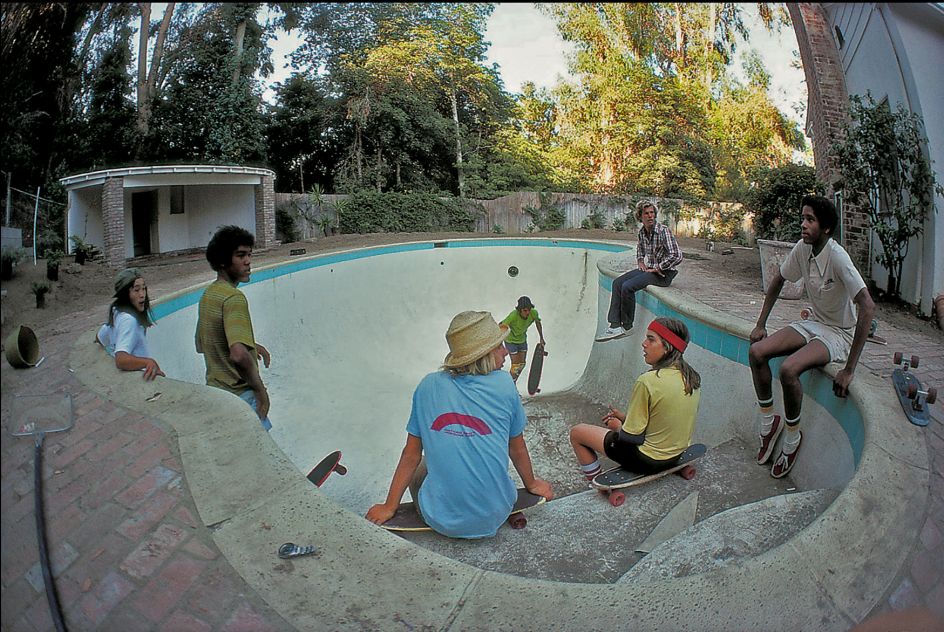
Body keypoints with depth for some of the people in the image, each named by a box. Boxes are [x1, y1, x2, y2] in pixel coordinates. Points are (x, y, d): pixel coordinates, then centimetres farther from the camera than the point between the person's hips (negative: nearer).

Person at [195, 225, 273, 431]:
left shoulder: (208, 295, 8)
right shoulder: (234, 298, -21)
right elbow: (239, 355, -34)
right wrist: (260, 389, -20)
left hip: (215, 390, 9)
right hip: (239, 395, -9)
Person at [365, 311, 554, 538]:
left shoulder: (429, 386, -5)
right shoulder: (503, 383, -6)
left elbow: (411, 455, 1)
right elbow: (517, 449, 5)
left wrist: (390, 506, 14)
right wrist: (531, 484, 24)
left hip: (441, 521, 0)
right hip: (493, 518, 1)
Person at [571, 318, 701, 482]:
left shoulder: (648, 381, -29)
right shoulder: (694, 378, -5)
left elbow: (631, 437, -21)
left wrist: (617, 426, 1)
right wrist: (625, 417, 10)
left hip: (648, 460, -8)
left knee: (576, 432, 7)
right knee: (619, 422, 33)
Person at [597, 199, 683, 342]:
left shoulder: (663, 231, -18)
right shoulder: (642, 232, 6)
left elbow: (677, 256, -24)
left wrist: (658, 268, -17)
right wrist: (640, 262, 11)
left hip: (663, 273, -8)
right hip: (648, 269, 8)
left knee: (627, 287, -23)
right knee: (617, 283, -5)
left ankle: (627, 326, -7)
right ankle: (615, 325, -11)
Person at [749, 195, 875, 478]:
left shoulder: (837, 257, -27)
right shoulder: (802, 248, -6)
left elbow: (867, 307, -32)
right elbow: (777, 281, 11)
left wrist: (849, 369, -31)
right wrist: (760, 325, 8)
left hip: (839, 333, -6)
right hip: (813, 324, 7)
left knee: (788, 369, -30)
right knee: (757, 352, -14)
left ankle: (793, 438, -5)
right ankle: (769, 422, 4)